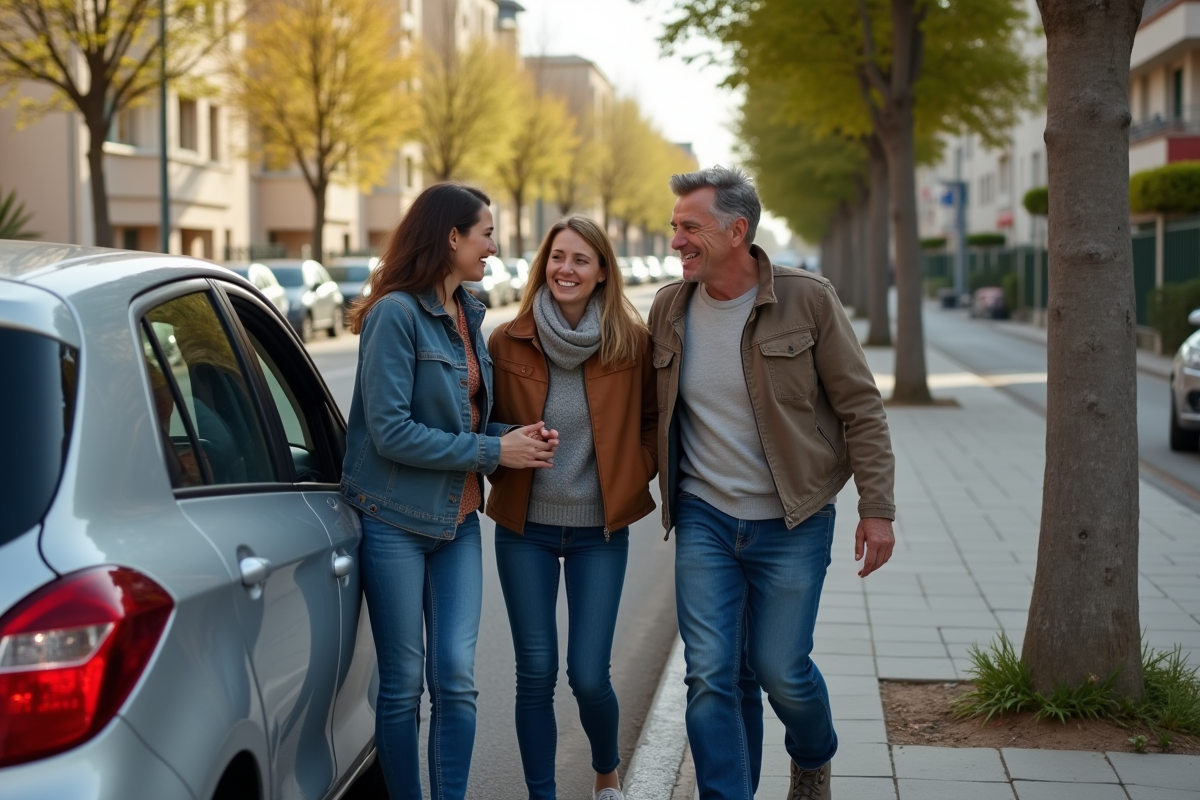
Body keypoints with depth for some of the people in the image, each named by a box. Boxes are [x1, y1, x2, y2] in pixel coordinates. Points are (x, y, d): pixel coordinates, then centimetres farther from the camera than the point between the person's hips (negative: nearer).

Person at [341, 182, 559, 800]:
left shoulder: (468, 315, 10)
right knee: (403, 684, 4)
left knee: (456, 677, 2)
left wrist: (513, 436, -1)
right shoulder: (396, 313, -14)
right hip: (396, 519, -6)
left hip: (457, 518, 6)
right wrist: (493, 451, -16)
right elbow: (390, 431, -19)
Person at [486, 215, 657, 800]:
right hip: (524, 529, 1)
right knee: (536, 673, 4)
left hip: (600, 532, -1)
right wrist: (504, 467, -3)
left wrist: (636, 476, -3)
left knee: (589, 676, 0)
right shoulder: (507, 342, -4)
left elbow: (655, 419, 7)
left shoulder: (632, 342, -6)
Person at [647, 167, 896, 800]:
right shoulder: (668, 308, 1)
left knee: (780, 669, 4)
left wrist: (876, 508, -9)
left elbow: (860, 408, -5)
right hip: (703, 518, 3)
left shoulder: (806, 299, -9)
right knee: (712, 676, -2)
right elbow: (652, 410, 14)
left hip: (792, 523, -3)